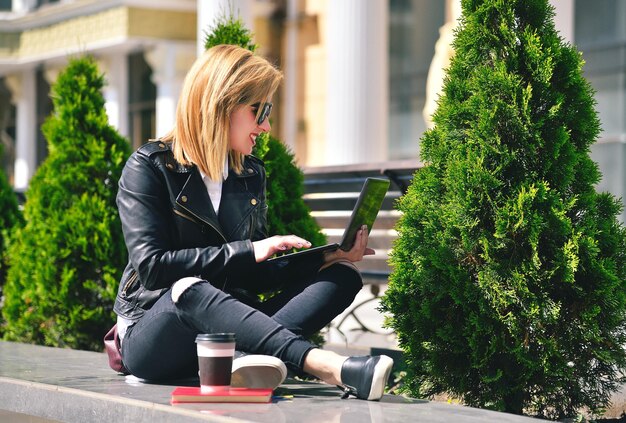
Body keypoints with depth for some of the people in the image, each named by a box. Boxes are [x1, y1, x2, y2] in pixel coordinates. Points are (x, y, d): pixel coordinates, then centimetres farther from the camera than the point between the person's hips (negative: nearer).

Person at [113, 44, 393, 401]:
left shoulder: (252, 175, 13)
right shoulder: (150, 166, -5)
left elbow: (256, 275, 13)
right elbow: (152, 266, -17)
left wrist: (326, 257, -2)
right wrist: (247, 251, -19)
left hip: (229, 326, 6)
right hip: (154, 334, -6)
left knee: (343, 275, -12)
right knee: (188, 288, -40)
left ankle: (245, 359, -41)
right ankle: (323, 365, -53)